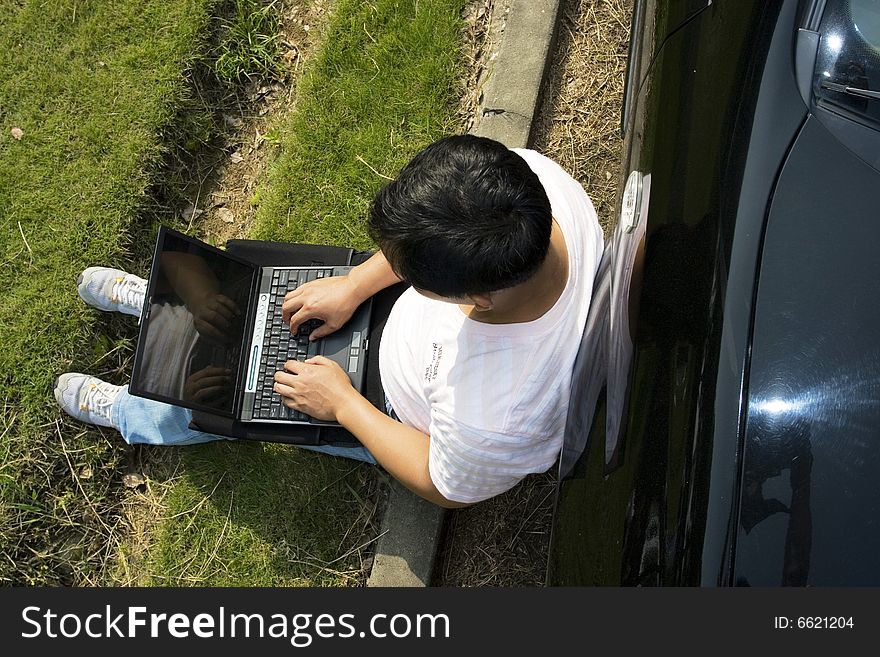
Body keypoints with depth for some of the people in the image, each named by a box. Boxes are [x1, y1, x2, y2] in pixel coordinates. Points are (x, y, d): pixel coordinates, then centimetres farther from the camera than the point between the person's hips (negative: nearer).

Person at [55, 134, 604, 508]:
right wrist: (357, 282, -13)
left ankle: (124, 412, 40)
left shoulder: (496, 414, -47)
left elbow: (448, 488, -23)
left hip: (412, 417, -5)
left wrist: (342, 402, -18)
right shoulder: (525, 170, -33)